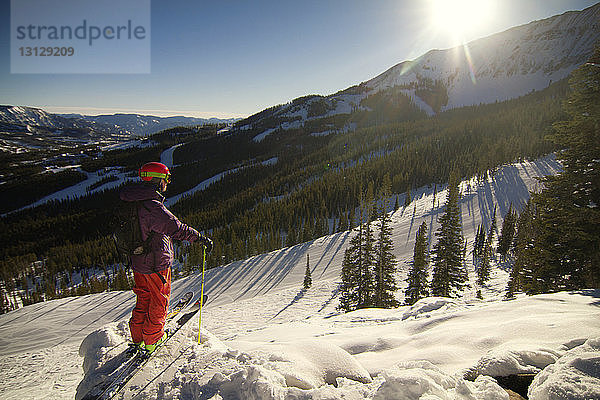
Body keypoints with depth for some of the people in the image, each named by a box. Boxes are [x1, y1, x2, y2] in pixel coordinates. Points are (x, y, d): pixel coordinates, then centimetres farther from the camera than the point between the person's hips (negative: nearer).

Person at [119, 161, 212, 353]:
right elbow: (176, 228, -31)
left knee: (143, 298, 23)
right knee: (159, 301, 11)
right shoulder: (152, 207, -27)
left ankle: (137, 337, 35)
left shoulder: (133, 201, 2)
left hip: (137, 261, 9)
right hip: (156, 264, -9)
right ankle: (152, 340, 25)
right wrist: (200, 238, -23)